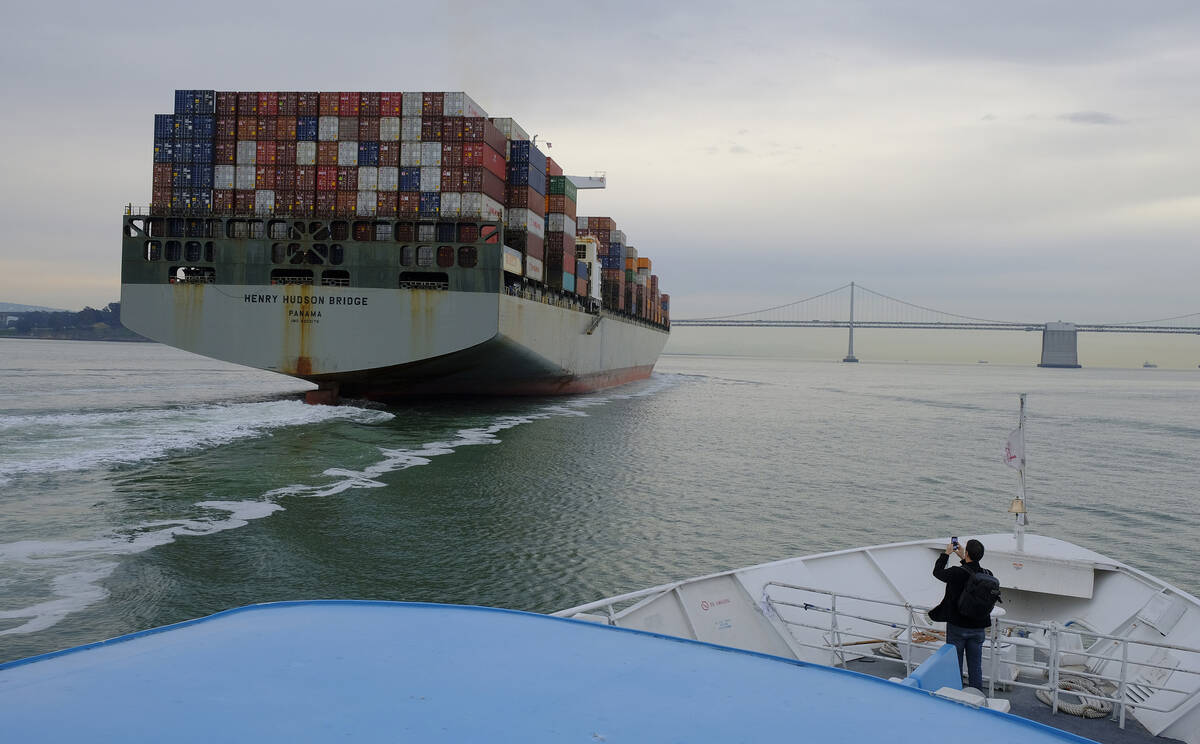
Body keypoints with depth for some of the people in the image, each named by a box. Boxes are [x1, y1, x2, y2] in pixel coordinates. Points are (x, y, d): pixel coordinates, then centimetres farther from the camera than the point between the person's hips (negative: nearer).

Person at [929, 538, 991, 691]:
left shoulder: (957, 573, -21)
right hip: (978, 627, 4)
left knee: (955, 664, 9)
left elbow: (937, 572, -3)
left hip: (958, 626, -4)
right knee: (975, 666, 14)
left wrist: (946, 553, 8)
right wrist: (962, 558, 24)